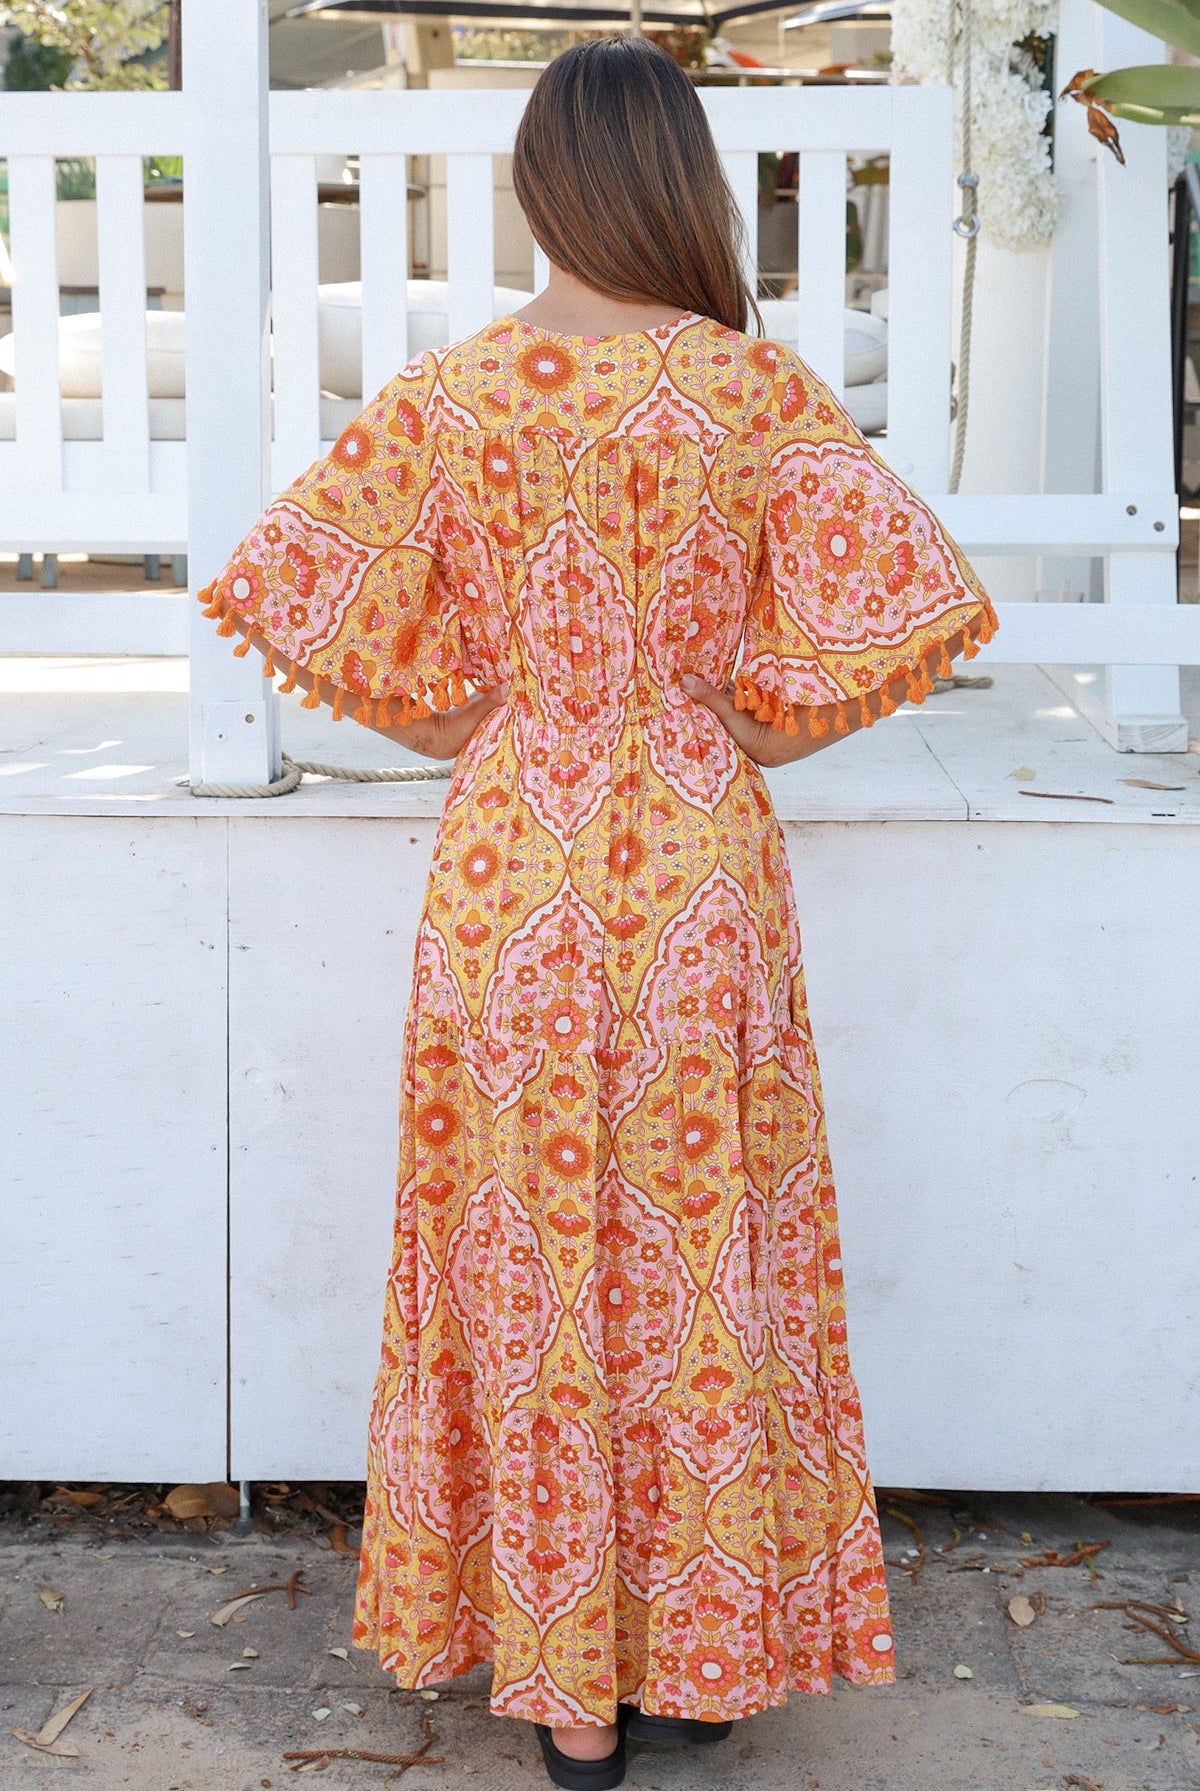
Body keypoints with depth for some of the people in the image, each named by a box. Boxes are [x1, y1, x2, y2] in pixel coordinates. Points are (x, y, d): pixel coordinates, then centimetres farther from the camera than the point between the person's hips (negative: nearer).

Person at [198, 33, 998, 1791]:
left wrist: (462, 716, 8)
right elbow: (908, 599, -13)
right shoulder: (756, 386, -7)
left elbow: (281, 584, -4)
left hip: (512, 859, 1)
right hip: (701, 857, 0)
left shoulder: (451, 393, -5)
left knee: (534, 1258, 10)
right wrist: (749, 716, 2)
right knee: (701, 1249, 12)